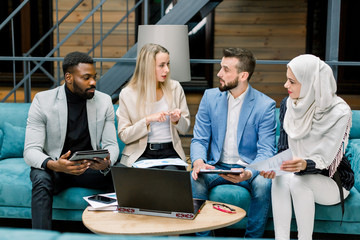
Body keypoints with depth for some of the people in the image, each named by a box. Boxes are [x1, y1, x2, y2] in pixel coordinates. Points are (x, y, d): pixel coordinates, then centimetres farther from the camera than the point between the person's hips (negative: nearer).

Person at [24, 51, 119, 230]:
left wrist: (107, 163, -28)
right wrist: (54, 165, -38)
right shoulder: (42, 101, -10)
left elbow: (111, 144, -2)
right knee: (41, 179, -35)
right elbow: (30, 150, -15)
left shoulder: (104, 101, -2)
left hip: (91, 168, 2)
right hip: (54, 168, -1)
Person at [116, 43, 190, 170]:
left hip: (170, 151, 2)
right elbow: (124, 136, -3)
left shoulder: (175, 88, 7)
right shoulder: (127, 94, -2)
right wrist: (147, 120, -17)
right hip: (140, 153, -2)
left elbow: (185, 128, 12)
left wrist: (177, 120, -11)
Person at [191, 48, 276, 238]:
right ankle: (202, 235, -9)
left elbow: (266, 151, -10)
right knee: (195, 179, -28)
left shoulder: (265, 105, -7)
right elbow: (199, 139, 3)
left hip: (247, 168, -2)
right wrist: (198, 161, -20)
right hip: (216, 167, 2)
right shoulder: (210, 97, 3)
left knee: (263, 184, -32)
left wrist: (249, 173, -32)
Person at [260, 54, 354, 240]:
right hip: (300, 173, 4)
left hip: (333, 183, -4)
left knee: (298, 181, -34)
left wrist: (304, 165, -46)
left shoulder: (339, 112, -20)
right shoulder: (288, 105, -4)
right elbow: (283, 148, -2)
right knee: (280, 178, -29)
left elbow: (324, 159, -23)